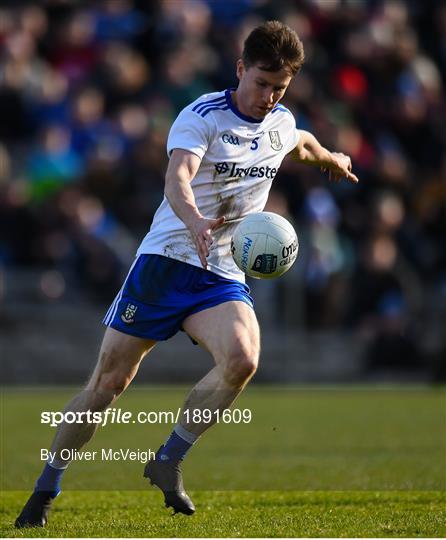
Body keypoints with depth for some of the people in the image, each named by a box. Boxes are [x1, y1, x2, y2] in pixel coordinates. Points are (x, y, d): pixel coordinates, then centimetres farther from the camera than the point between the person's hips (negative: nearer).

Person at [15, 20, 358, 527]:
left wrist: (331, 158, 55)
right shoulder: (202, 116, -11)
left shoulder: (282, 123, 8)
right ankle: (45, 490, 15)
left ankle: (167, 462, -9)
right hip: (165, 260, -4)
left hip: (223, 276, 4)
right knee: (109, 381, -2)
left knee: (241, 361, -26)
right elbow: (176, 179, -30)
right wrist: (195, 220, -50)